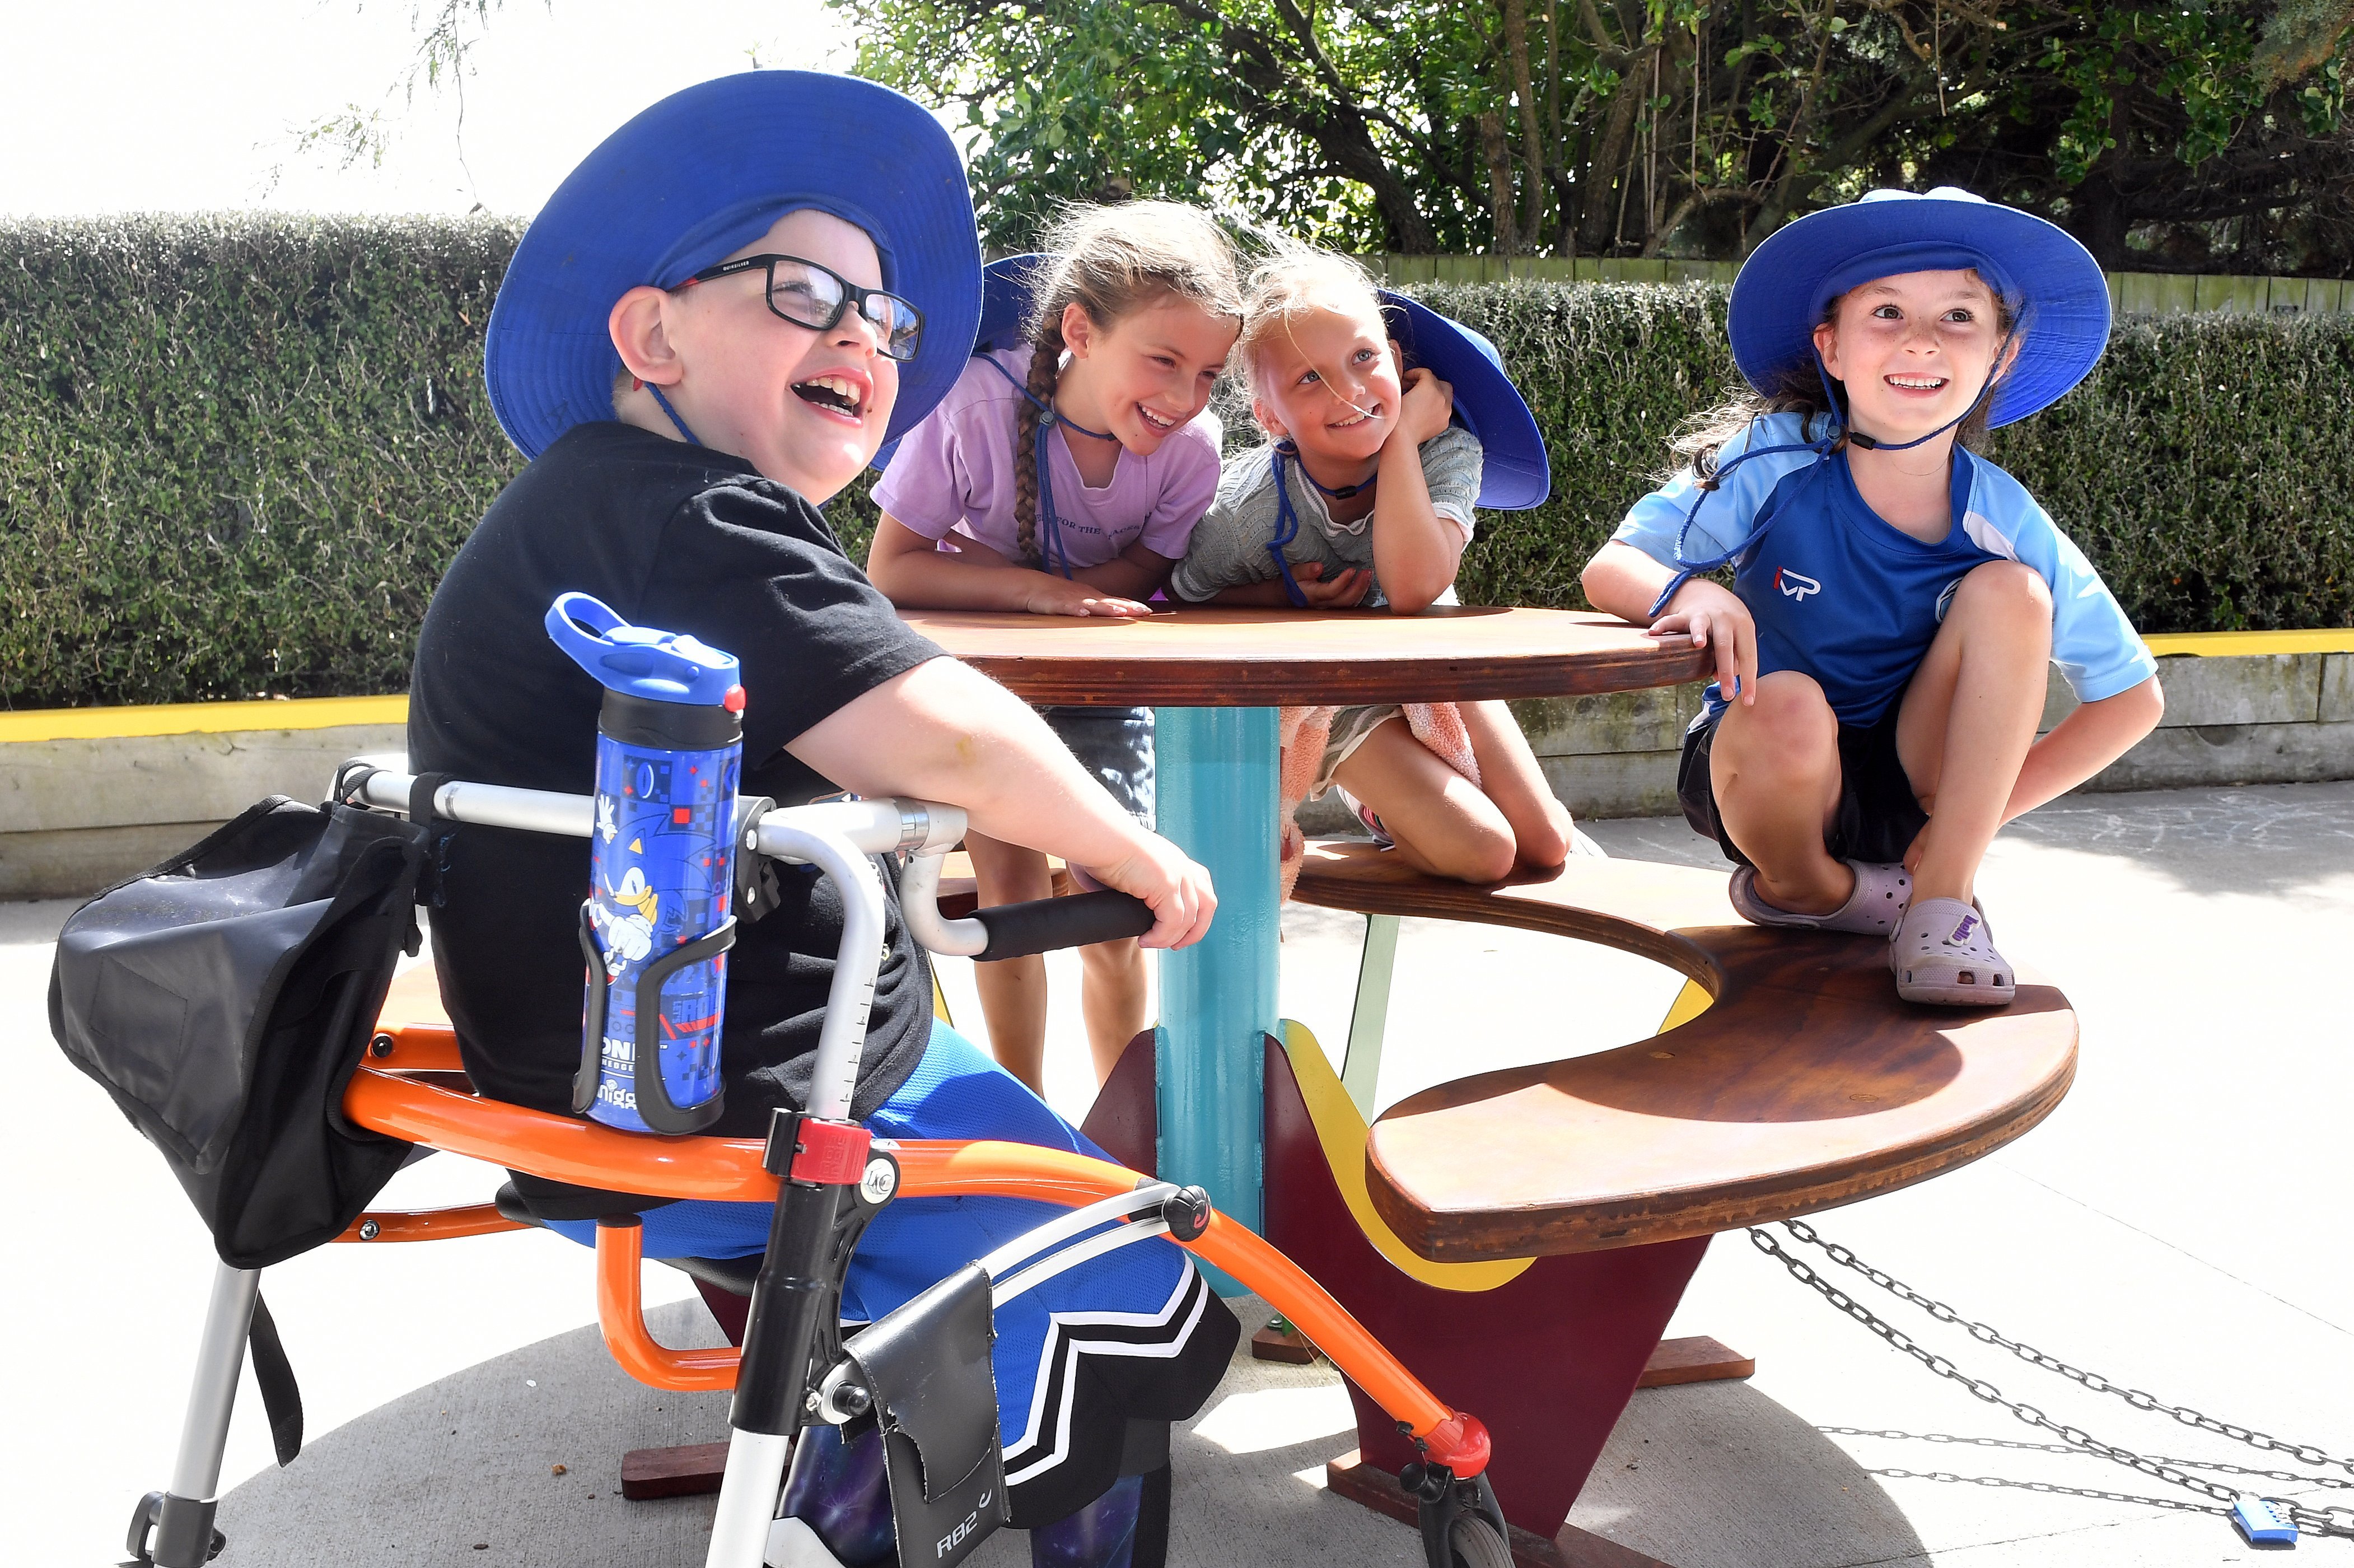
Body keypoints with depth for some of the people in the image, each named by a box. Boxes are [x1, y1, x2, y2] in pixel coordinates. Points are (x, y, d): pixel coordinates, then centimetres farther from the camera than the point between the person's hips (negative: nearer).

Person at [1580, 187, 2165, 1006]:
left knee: (2010, 590, -20)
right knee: (1788, 707, -36)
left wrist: (1985, 808, -12)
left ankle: (1943, 896, -14)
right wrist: (1689, 591, -39)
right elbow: (1608, 569, -16)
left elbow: (2134, 698, -3)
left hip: (1918, 783, 2)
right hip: (1765, 774, -2)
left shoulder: (2002, 522, -13)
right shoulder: (1775, 460, -18)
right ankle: (1802, 887, -2)